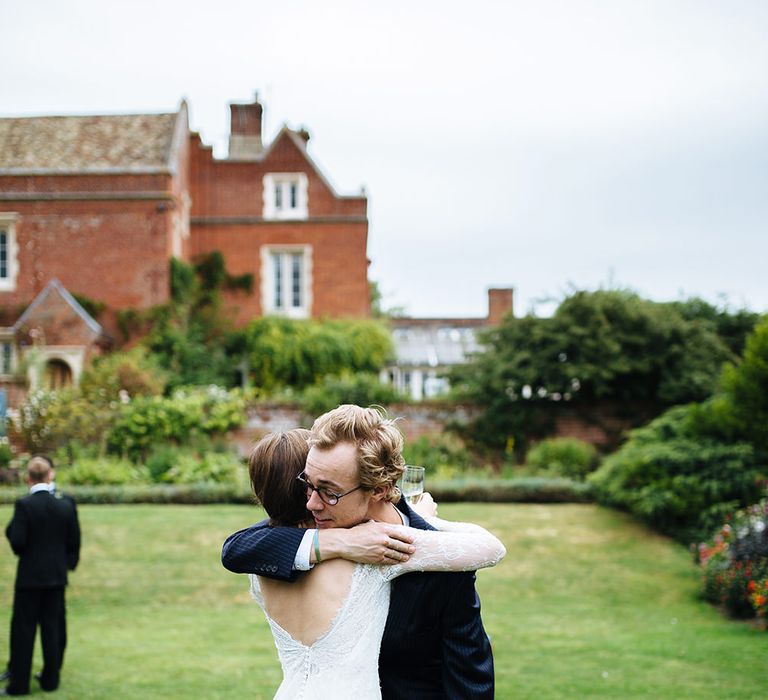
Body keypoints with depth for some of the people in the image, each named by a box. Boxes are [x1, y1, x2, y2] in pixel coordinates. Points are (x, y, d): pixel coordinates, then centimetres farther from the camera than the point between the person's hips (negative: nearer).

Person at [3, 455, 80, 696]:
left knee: (23, 629, 4)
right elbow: (74, 540, 4)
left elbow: (17, 542, -17)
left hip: (30, 576, -4)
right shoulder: (66, 504, -2)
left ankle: (19, 683, 6)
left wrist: (11, 527, 2)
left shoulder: (24, 505, -15)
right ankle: (50, 678, 18)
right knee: (53, 627, 12)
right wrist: (69, 563, 17)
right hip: (57, 576, 4)